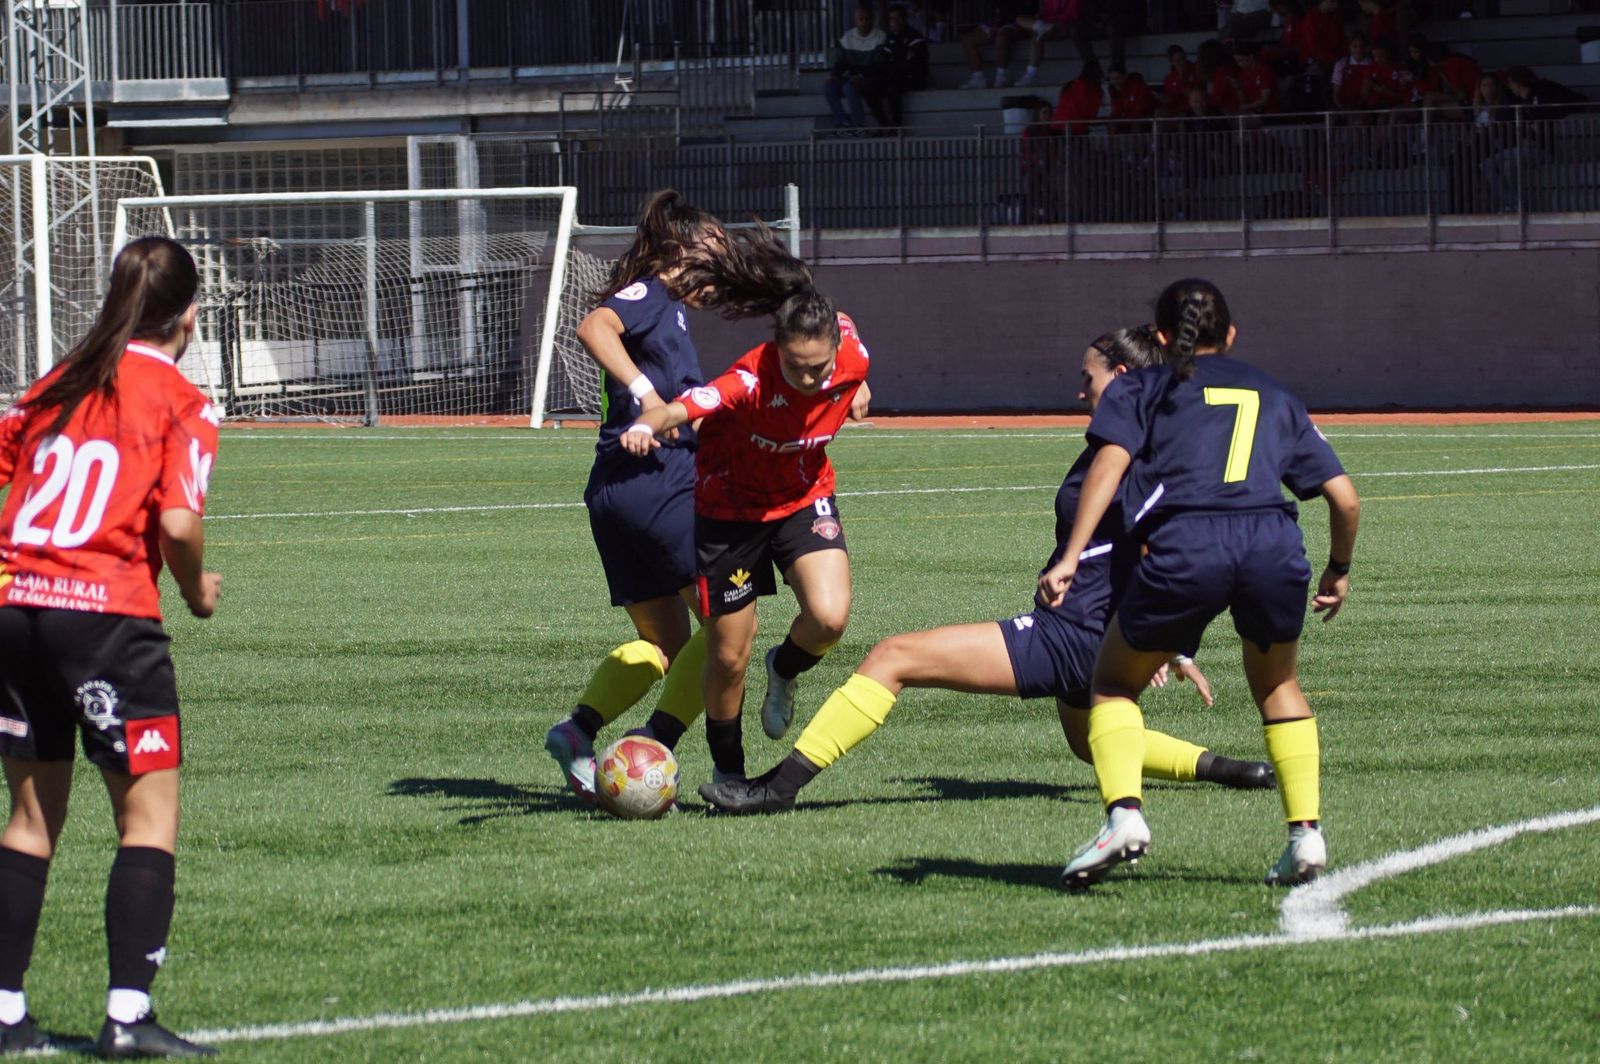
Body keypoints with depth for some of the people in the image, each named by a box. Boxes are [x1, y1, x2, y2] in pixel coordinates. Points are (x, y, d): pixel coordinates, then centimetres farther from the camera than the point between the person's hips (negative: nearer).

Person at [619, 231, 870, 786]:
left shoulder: (851, 357, -23)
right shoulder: (752, 381, -35)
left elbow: (841, 325, 2)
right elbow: (682, 408, -51)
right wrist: (647, 426, -72)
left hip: (805, 500, 3)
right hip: (731, 507, -3)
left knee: (830, 617, -23)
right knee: (728, 657, 3)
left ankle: (784, 669, 13)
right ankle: (727, 771, 28)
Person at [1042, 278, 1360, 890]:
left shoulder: (1140, 389, 22)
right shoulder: (1273, 397, 30)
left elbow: (1110, 461, 2)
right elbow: (1344, 499, 23)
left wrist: (1070, 558, -6)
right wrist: (1339, 570, 41)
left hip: (1183, 547, -2)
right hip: (1274, 542, 2)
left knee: (1114, 683, 19)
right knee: (1276, 684, 28)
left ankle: (1124, 813, -4)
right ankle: (1306, 833, 14)